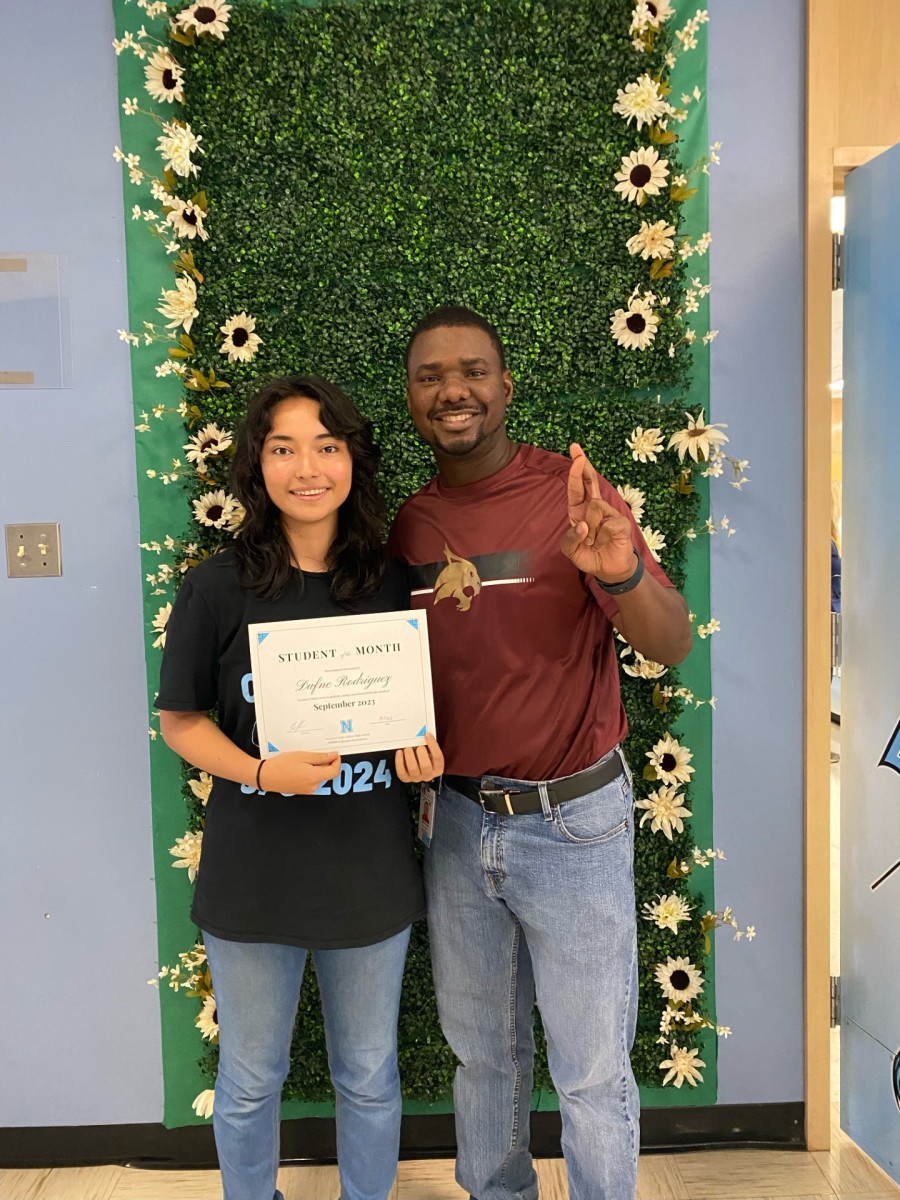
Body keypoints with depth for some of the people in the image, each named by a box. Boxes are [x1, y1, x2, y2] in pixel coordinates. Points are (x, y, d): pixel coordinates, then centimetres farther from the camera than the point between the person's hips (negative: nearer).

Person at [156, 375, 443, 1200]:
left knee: (370, 1076, 19)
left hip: (370, 871, 2)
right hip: (254, 870, -1)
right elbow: (181, 720, -3)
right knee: (250, 1078, 19)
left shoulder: (393, 584, -3)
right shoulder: (218, 588, -9)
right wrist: (260, 772, -20)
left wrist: (424, 753, -12)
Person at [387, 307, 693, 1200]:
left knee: (592, 1072, 10)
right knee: (483, 1051, 22)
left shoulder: (570, 496, -11)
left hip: (571, 821, -4)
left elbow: (672, 646, -17)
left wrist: (623, 573, -37)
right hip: (457, 819, 4)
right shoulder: (408, 524, 2)